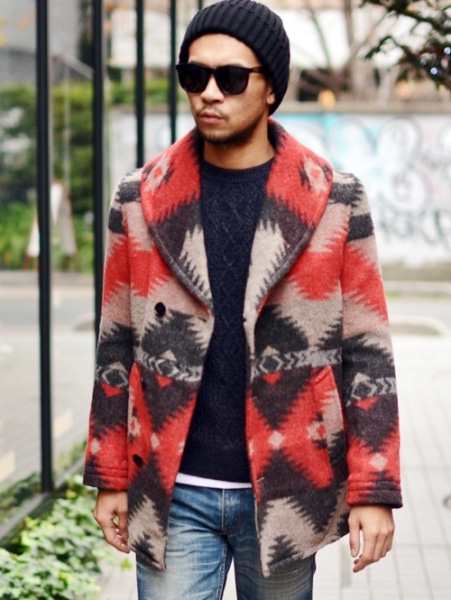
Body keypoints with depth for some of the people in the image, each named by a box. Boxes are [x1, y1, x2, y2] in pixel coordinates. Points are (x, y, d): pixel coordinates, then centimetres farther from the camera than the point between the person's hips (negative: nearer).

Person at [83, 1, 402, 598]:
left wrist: (373, 491, -5)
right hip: (174, 493, 1)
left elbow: (367, 353, -1)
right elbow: (117, 346, 8)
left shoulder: (334, 202, -1)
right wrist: (110, 479, 7)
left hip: (286, 490, 0)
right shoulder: (141, 199, 3)